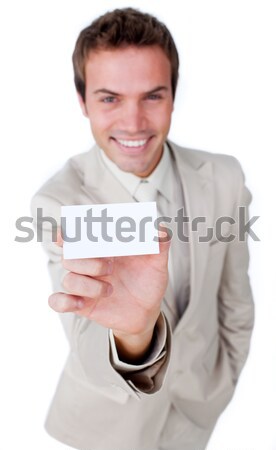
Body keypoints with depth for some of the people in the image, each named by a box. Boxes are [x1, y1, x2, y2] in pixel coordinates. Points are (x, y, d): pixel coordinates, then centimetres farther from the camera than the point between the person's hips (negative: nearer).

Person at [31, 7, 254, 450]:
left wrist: (229, 384, 8)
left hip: (204, 405, 2)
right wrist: (134, 332, -53)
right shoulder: (59, 201, -25)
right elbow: (93, 361, -32)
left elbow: (235, 302, -4)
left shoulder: (225, 177, -17)